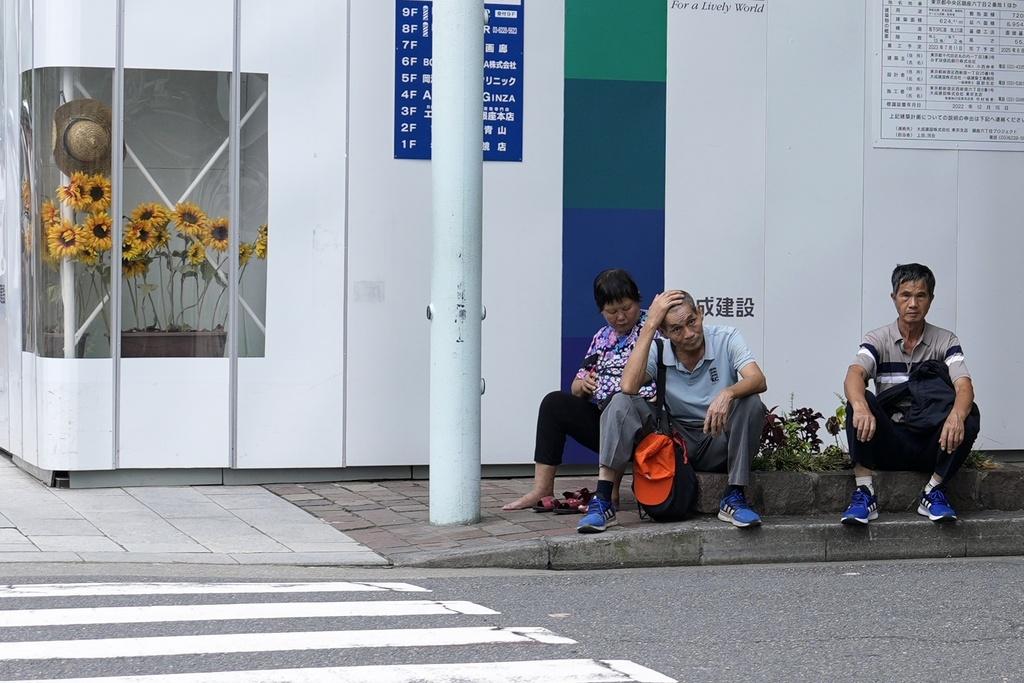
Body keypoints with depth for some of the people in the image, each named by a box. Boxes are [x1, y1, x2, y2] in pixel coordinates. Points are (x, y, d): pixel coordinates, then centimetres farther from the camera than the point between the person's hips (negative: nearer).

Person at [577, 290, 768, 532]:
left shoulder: (726, 339, -9)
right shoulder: (658, 351, -7)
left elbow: (758, 381, -23)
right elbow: (629, 386, -27)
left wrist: (728, 393, -46)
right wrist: (650, 324, -26)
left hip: (718, 443, -1)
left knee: (750, 402, -30)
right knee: (621, 403, -21)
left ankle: (734, 498, -22)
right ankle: (603, 501, -28)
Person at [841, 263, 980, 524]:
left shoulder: (945, 341, 2)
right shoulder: (878, 340, 1)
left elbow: (964, 386, -15)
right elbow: (854, 376, -20)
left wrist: (956, 415, -41)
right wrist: (861, 407, -45)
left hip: (931, 444, 0)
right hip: (889, 442, 0)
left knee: (970, 413, -27)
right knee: (859, 401, -28)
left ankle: (934, 492, -16)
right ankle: (864, 493, -27)